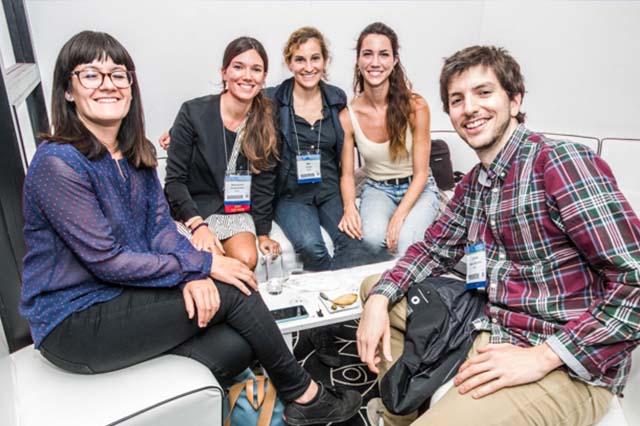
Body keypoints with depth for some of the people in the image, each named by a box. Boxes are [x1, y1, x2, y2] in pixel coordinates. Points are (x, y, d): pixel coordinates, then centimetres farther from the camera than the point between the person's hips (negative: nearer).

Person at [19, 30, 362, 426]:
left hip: (123, 295, 7)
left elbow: (161, 224, 1)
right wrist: (201, 264, -19)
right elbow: (107, 260, -21)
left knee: (237, 345, -15)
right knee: (231, 290, -16)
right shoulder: (58, 163, -20)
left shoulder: (137, 152, 4)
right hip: (73, 323, -6)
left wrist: (192, 275, -19)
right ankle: (303, 394, 3)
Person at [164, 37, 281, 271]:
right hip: (190, 211, -2)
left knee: (247, 259, -24)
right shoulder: (193, 113, -11)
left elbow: (263, 183, 4)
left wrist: (263, 233, -1)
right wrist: (198, 225, -21)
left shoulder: (266, 124, -1)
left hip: (235, 212, 3)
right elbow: (174, 180, -9)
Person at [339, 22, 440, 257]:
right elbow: (347, 174, -4)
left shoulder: (415, 106, -17)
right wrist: (349, 207, -27)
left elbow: (421, 173, -14)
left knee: (405, 239, -31)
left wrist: (399, 216, -28)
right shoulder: (348, 116, -11)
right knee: (372, 235, -31)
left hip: (418, 189, -1)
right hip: (377, 189, 1)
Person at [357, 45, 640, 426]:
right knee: (376, 288, 13)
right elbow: (434, 248, 14)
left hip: (566, 368, -8)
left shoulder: (563, 162, -17)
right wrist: (379, 298, -3)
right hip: (490, 331, 8)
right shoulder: (472, 184, 7)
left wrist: (542, 357, -23)